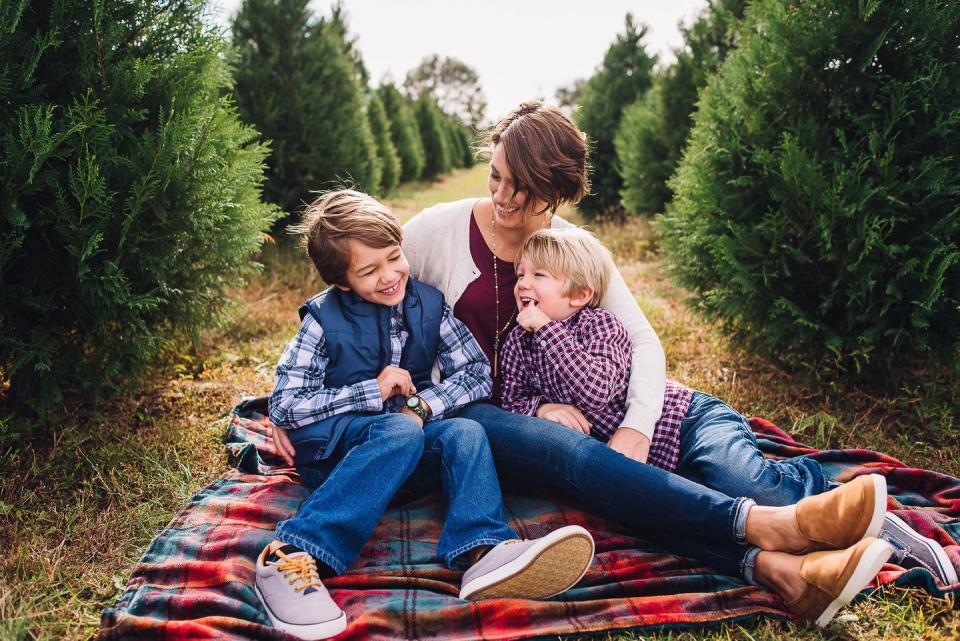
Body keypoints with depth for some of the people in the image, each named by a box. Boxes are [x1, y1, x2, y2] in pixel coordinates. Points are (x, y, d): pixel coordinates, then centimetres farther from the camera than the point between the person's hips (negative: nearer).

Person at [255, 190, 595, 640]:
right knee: (401, 432, -34)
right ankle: (291, 555, -43)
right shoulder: (324, 319, -7)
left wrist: (422, 405, -19)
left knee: (466, 431, -24)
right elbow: (283, 407, -11)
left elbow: (477, 373, -1)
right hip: (331, 445, -3)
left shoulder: (428, 304, 1)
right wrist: (373, 392, -17)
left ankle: (485, 552, -49)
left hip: (407, 443, 4)